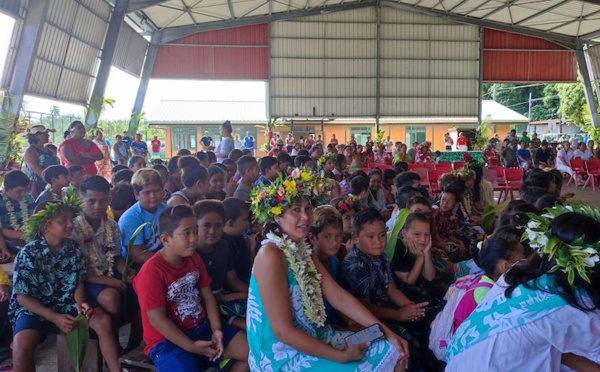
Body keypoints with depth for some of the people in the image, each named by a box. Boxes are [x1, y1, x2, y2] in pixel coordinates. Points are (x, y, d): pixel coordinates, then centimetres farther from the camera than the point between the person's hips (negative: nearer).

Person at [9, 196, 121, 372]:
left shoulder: (73, 247, -2)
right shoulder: (28, 254, -16)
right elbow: (23, 297, -13)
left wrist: (80, 302, -15)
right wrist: (55, 318, -21)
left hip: (67, 303, 4)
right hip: (34, 308, -3)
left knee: (104, 321, -20)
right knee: (23, 347, -32)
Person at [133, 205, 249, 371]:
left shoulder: (194, 258, 5)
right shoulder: (151, 272, -19)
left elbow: (207, 296, 7)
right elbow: (157, 319, -20)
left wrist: (216, 330, -6)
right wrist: (191, 346, -19)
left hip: (203, 328, 7)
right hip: (167, 341, -7)